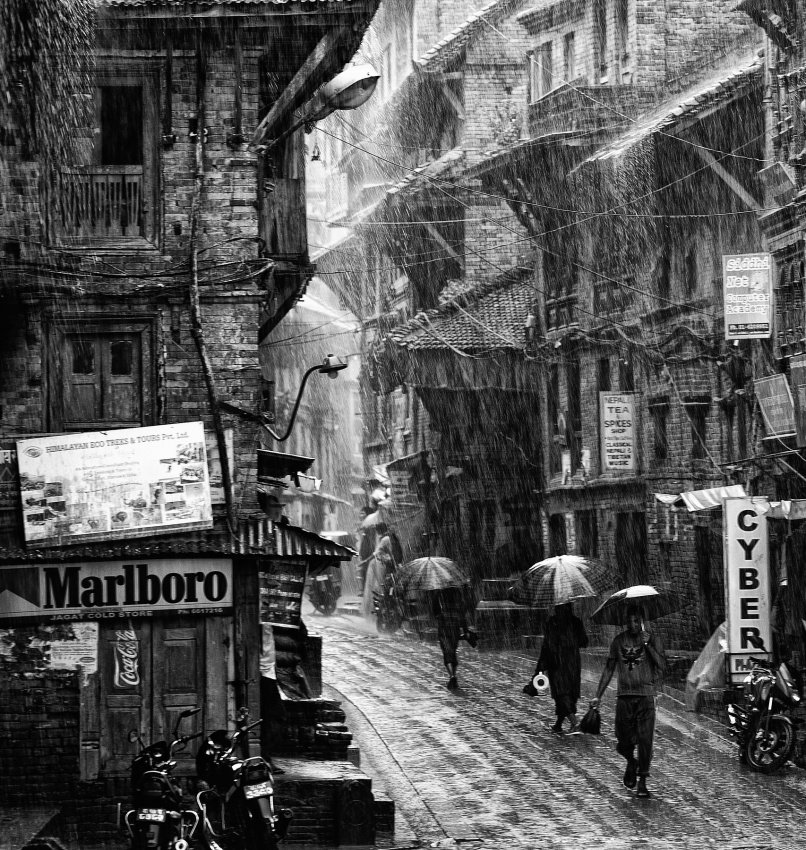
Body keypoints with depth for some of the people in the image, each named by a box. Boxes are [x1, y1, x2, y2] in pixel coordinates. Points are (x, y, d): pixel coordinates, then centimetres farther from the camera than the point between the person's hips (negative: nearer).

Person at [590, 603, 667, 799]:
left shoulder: (652, 639, 1)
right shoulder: (619, 640, 8)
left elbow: (662, 665, -10)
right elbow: (609, 668, 14)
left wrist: (648, 645, -20)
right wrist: (598, 695, 12)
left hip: (645, 696, -2)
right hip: (624, 696, 2)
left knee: (645, 740, -9)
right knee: (623, 743, 2)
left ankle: (642, 782, -2)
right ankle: (631, 763, 34)